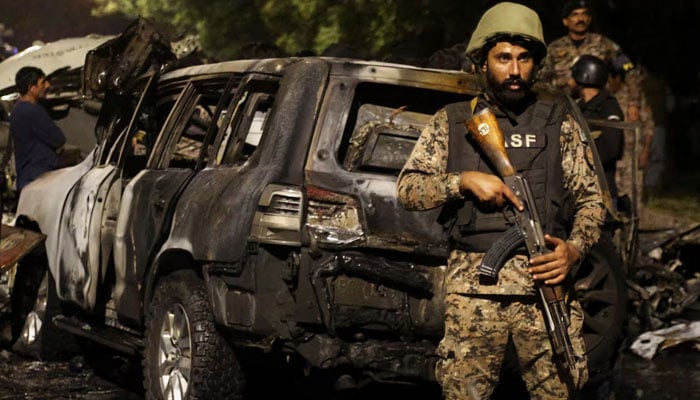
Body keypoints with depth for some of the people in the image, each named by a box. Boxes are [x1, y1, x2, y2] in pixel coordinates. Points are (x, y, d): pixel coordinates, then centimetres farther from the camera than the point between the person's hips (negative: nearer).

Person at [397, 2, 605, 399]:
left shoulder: (558, 120, 11)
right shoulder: (452, 122, 11)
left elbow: (591, 198, 11)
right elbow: (407, 189, 7)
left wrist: (575, 249, -8)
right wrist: (464, 181, -9)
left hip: (546, 286, 0)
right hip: (473, 288, 0)